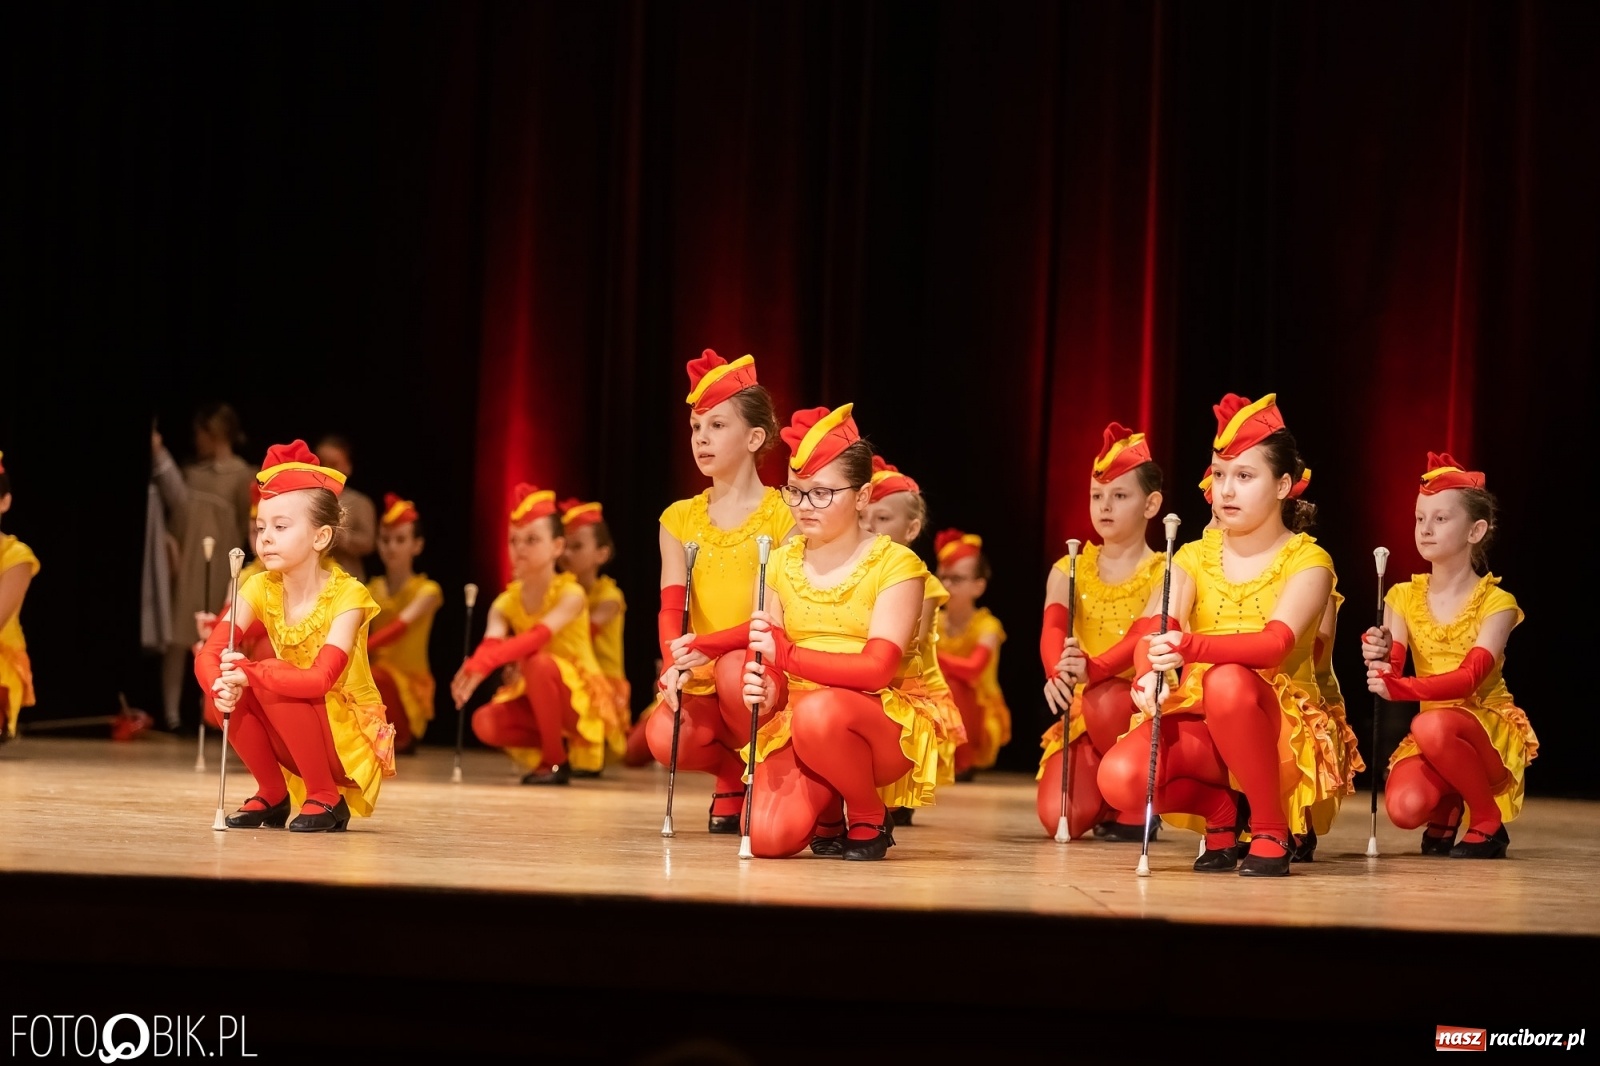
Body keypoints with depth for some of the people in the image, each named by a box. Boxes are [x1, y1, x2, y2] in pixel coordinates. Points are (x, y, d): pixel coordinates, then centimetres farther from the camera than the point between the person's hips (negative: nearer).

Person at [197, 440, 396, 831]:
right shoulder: (262, 589, -5)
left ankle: (326, 799, -11)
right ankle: (273, 795, 1)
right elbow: (208, 657, -15)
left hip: (351, 744, -5)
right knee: (232, 688, -17)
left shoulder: (347, 596, -20)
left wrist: (253, 672, -43)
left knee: (268, 684, -26)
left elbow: (320, 679, -33)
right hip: (296, 744, 5)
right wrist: (222, 685, -37)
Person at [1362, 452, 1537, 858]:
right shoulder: (1404, 597, 4)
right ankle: (1448, 805, 10)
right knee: (1405, 807, -29)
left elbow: (1469, 677, -22)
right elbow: (1392, 672, -5)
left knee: (1431, 725, -38)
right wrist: (1378, 659, -30)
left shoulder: (1496, 603, -9)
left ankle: (1489, 823, -13)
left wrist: (1400, 688, -37)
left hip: (1489, 728, -3)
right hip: (1432, 733, 3)